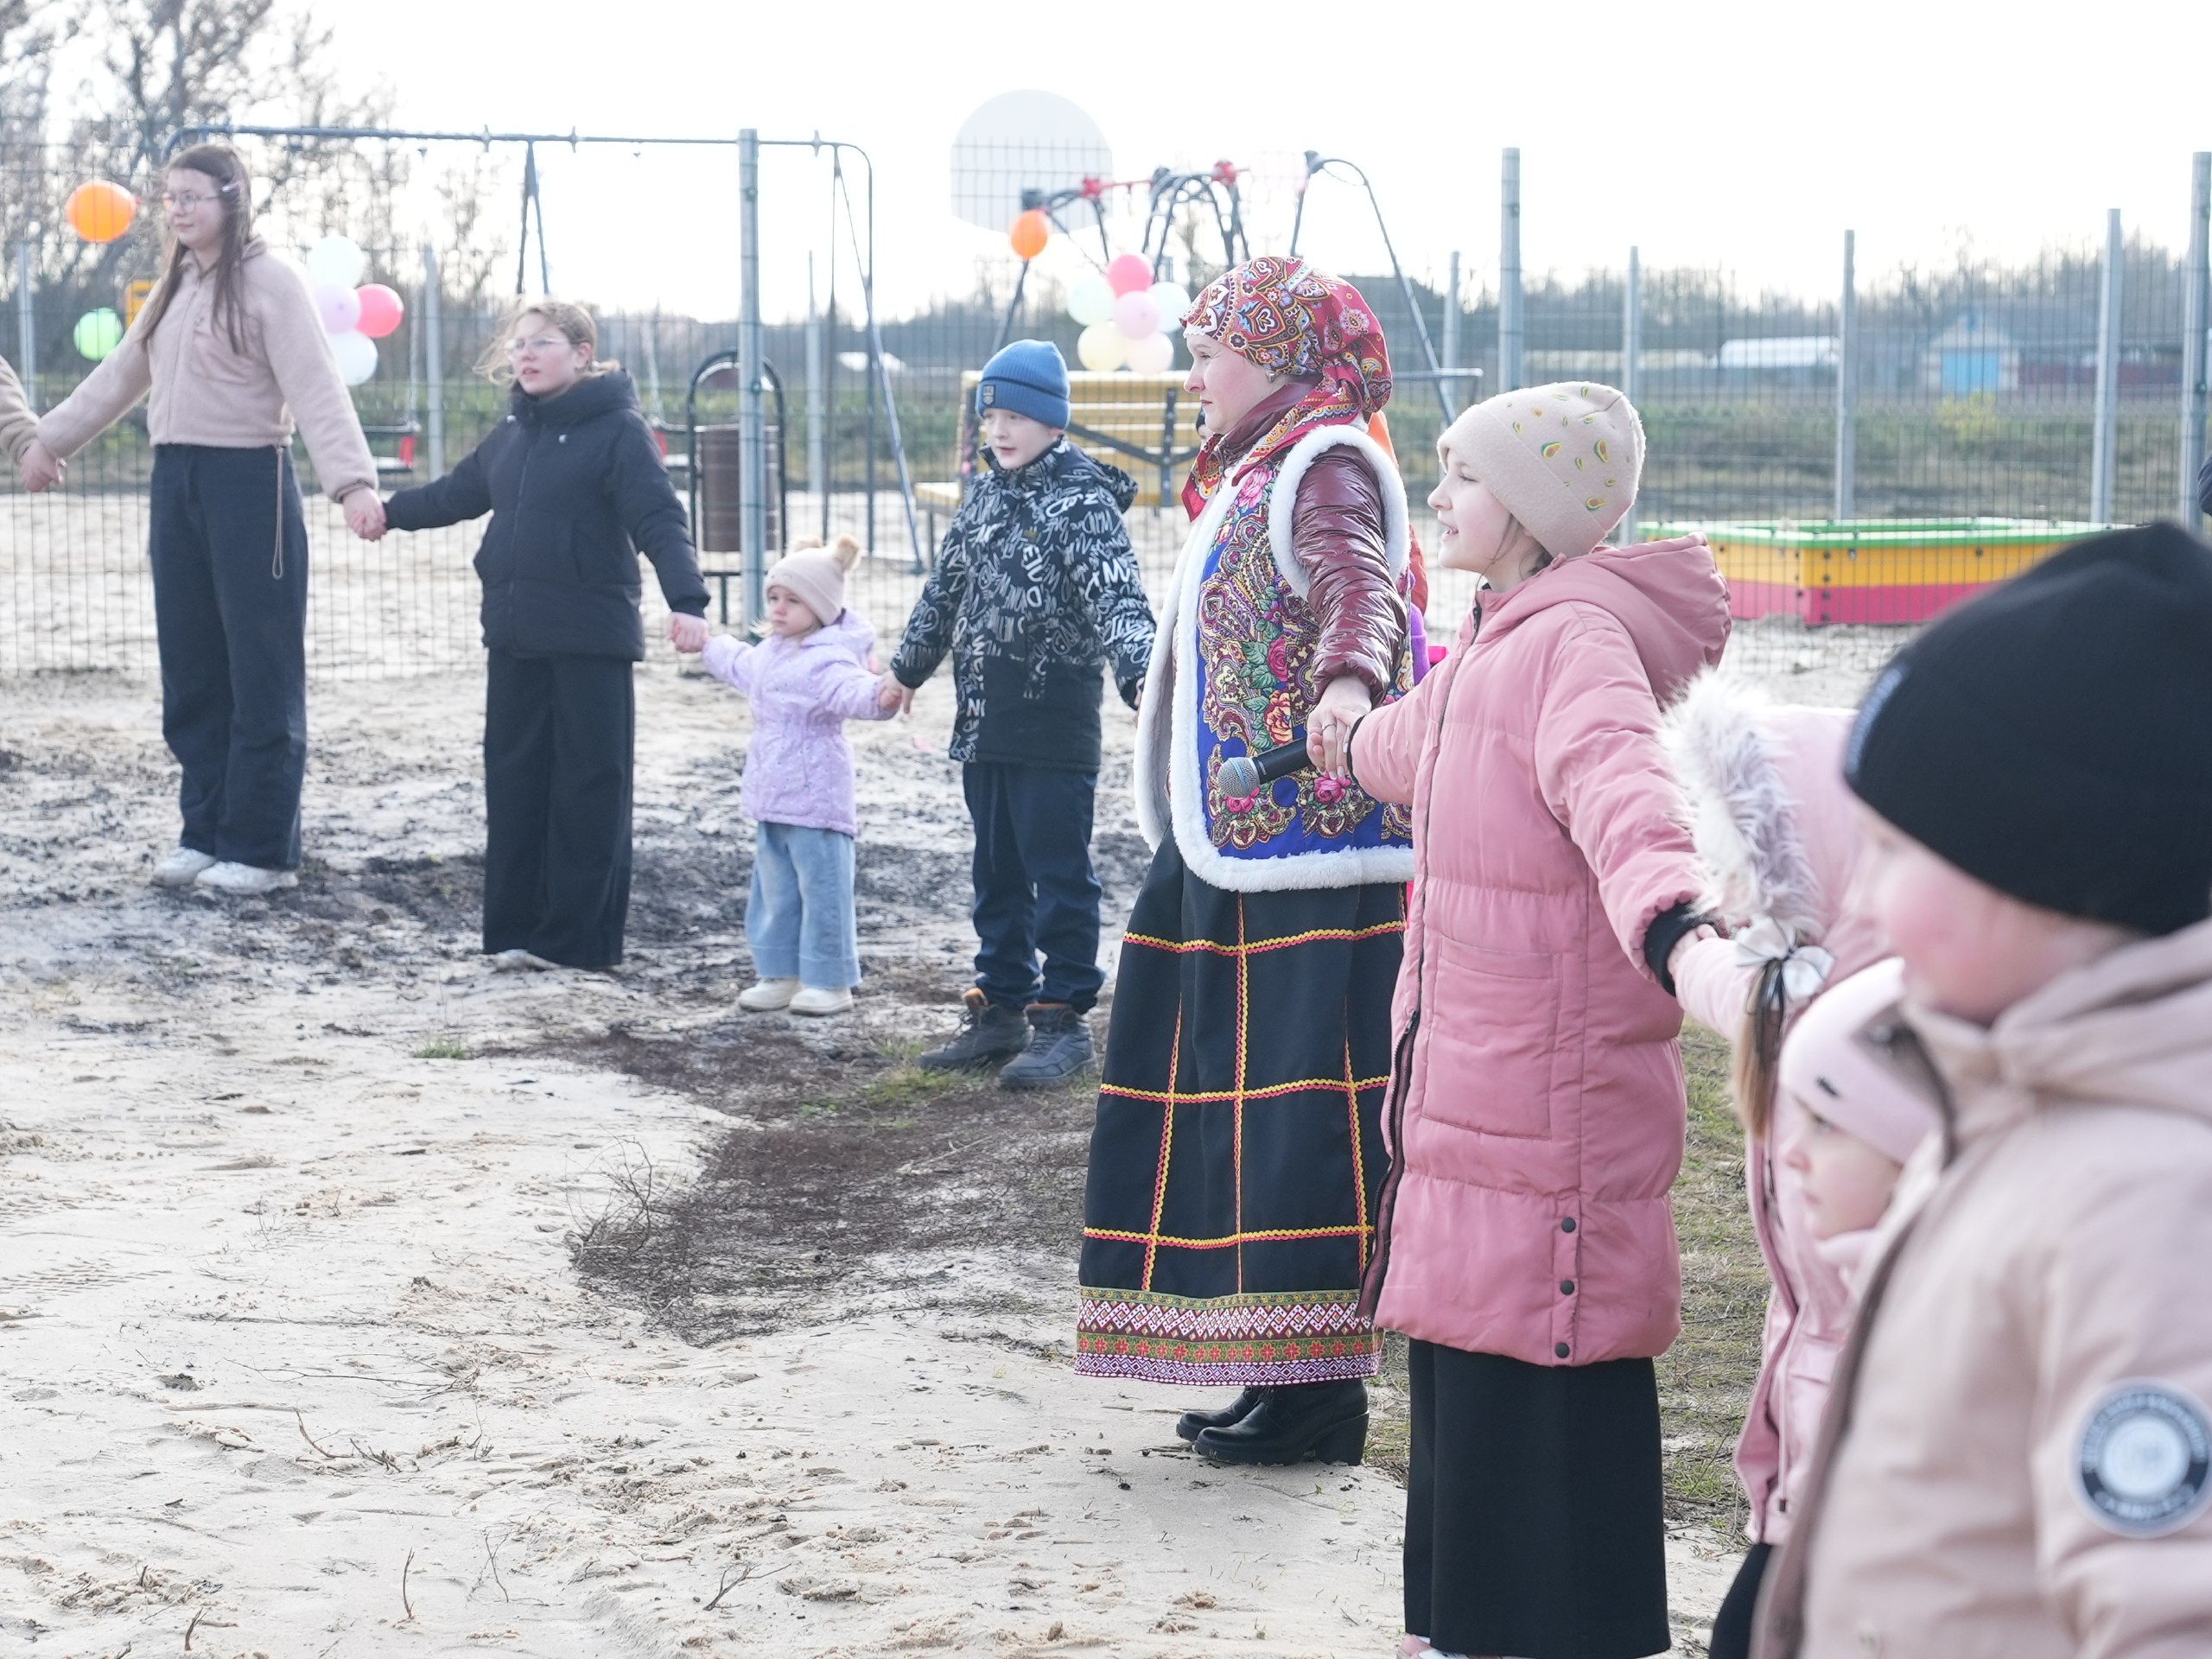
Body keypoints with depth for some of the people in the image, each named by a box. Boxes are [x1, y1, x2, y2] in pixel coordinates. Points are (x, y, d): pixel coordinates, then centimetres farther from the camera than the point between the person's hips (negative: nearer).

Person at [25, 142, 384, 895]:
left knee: (261, 671, -2)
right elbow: (120, 375, 26)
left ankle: (262, 847, 3)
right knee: (192, 671, 10)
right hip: (175, 482, 8)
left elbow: (317, 390, -20)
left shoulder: (271, 281, -11)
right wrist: (51, 437, 30)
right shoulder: (175, 285, 14)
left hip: (250, 483, -8)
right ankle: (207, 832, 19)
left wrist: (354, 481, -31)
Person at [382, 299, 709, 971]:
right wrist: (392, 511, 21)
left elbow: (660, 522, -19)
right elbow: (459, 492, 28)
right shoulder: (513, 433, 13)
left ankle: (578, 936, 4)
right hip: (515, 640, 7)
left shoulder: (618, 430, -9)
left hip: (592, 643, -7)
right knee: (515, 783, 9)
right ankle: (515, 928, 15)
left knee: (589, 789, 0)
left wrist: (686, 600, -31)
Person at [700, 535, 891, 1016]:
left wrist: (880, 696, -60)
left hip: (815, 799, -9)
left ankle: (830, 981, 4)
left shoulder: (828, 661, -17)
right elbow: (740, 665, 36)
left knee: (821, 890, -3)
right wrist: (710, 644, 53)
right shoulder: (770, 652, 14)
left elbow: (851, 691, -37)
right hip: (771, 797, 10)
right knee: (773, 890, 14)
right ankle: (778, 974, 23)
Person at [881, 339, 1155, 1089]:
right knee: (996, 872, 14)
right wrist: (907, 668, 35)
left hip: (1054, 725, -8)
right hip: (984, 724, 8)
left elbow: (1118, 601, -23)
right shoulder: (985, 496, 13)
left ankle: (1063, 1018, 3)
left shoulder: (1084, 502, -11)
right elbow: (946, 588, 25)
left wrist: (1138, 680, -38)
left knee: (1058, 872, -3)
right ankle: (1001, 1008, 23)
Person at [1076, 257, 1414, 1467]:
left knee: (1300, 1098, -9)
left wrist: (1348, 681, -48)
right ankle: (1280, 1371, 17)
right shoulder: (1250, 473, 21)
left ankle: (1324, 1388, -4)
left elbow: (1359, 585, -29)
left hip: (1307, 843, -10)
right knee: (1240, 1094, 11)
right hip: (1231, 842, 10)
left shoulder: (1326, 464, -10)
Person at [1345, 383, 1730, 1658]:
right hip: (1466, 1062, 10)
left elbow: (1618, 782, -40)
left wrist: (1667, 908, -60)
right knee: (1464, 1358, 17)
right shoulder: (1496, 645, 15)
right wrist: (1362, 747, 63)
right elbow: (1422, 745, 40)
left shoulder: (1577, 642, -17)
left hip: (1552, 1070, -10)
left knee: (1544, 1364, -7)